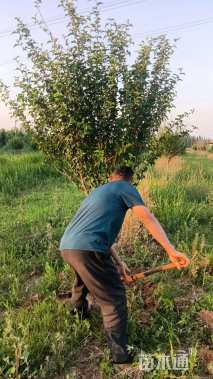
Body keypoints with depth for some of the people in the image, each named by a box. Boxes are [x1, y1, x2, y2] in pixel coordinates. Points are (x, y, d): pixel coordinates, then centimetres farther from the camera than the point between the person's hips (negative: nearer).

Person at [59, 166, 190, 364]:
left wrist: (118, 262, 36)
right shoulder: (125, 187, 6)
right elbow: (147, 218, -9)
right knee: (114, 299, 6)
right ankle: (120, 355, 17)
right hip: (87, 249, -9)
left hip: (66, 246, 9)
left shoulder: (98, 191, 30)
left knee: (83, 279, 37)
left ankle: (78, 312, 62)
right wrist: (171, 250, -14)